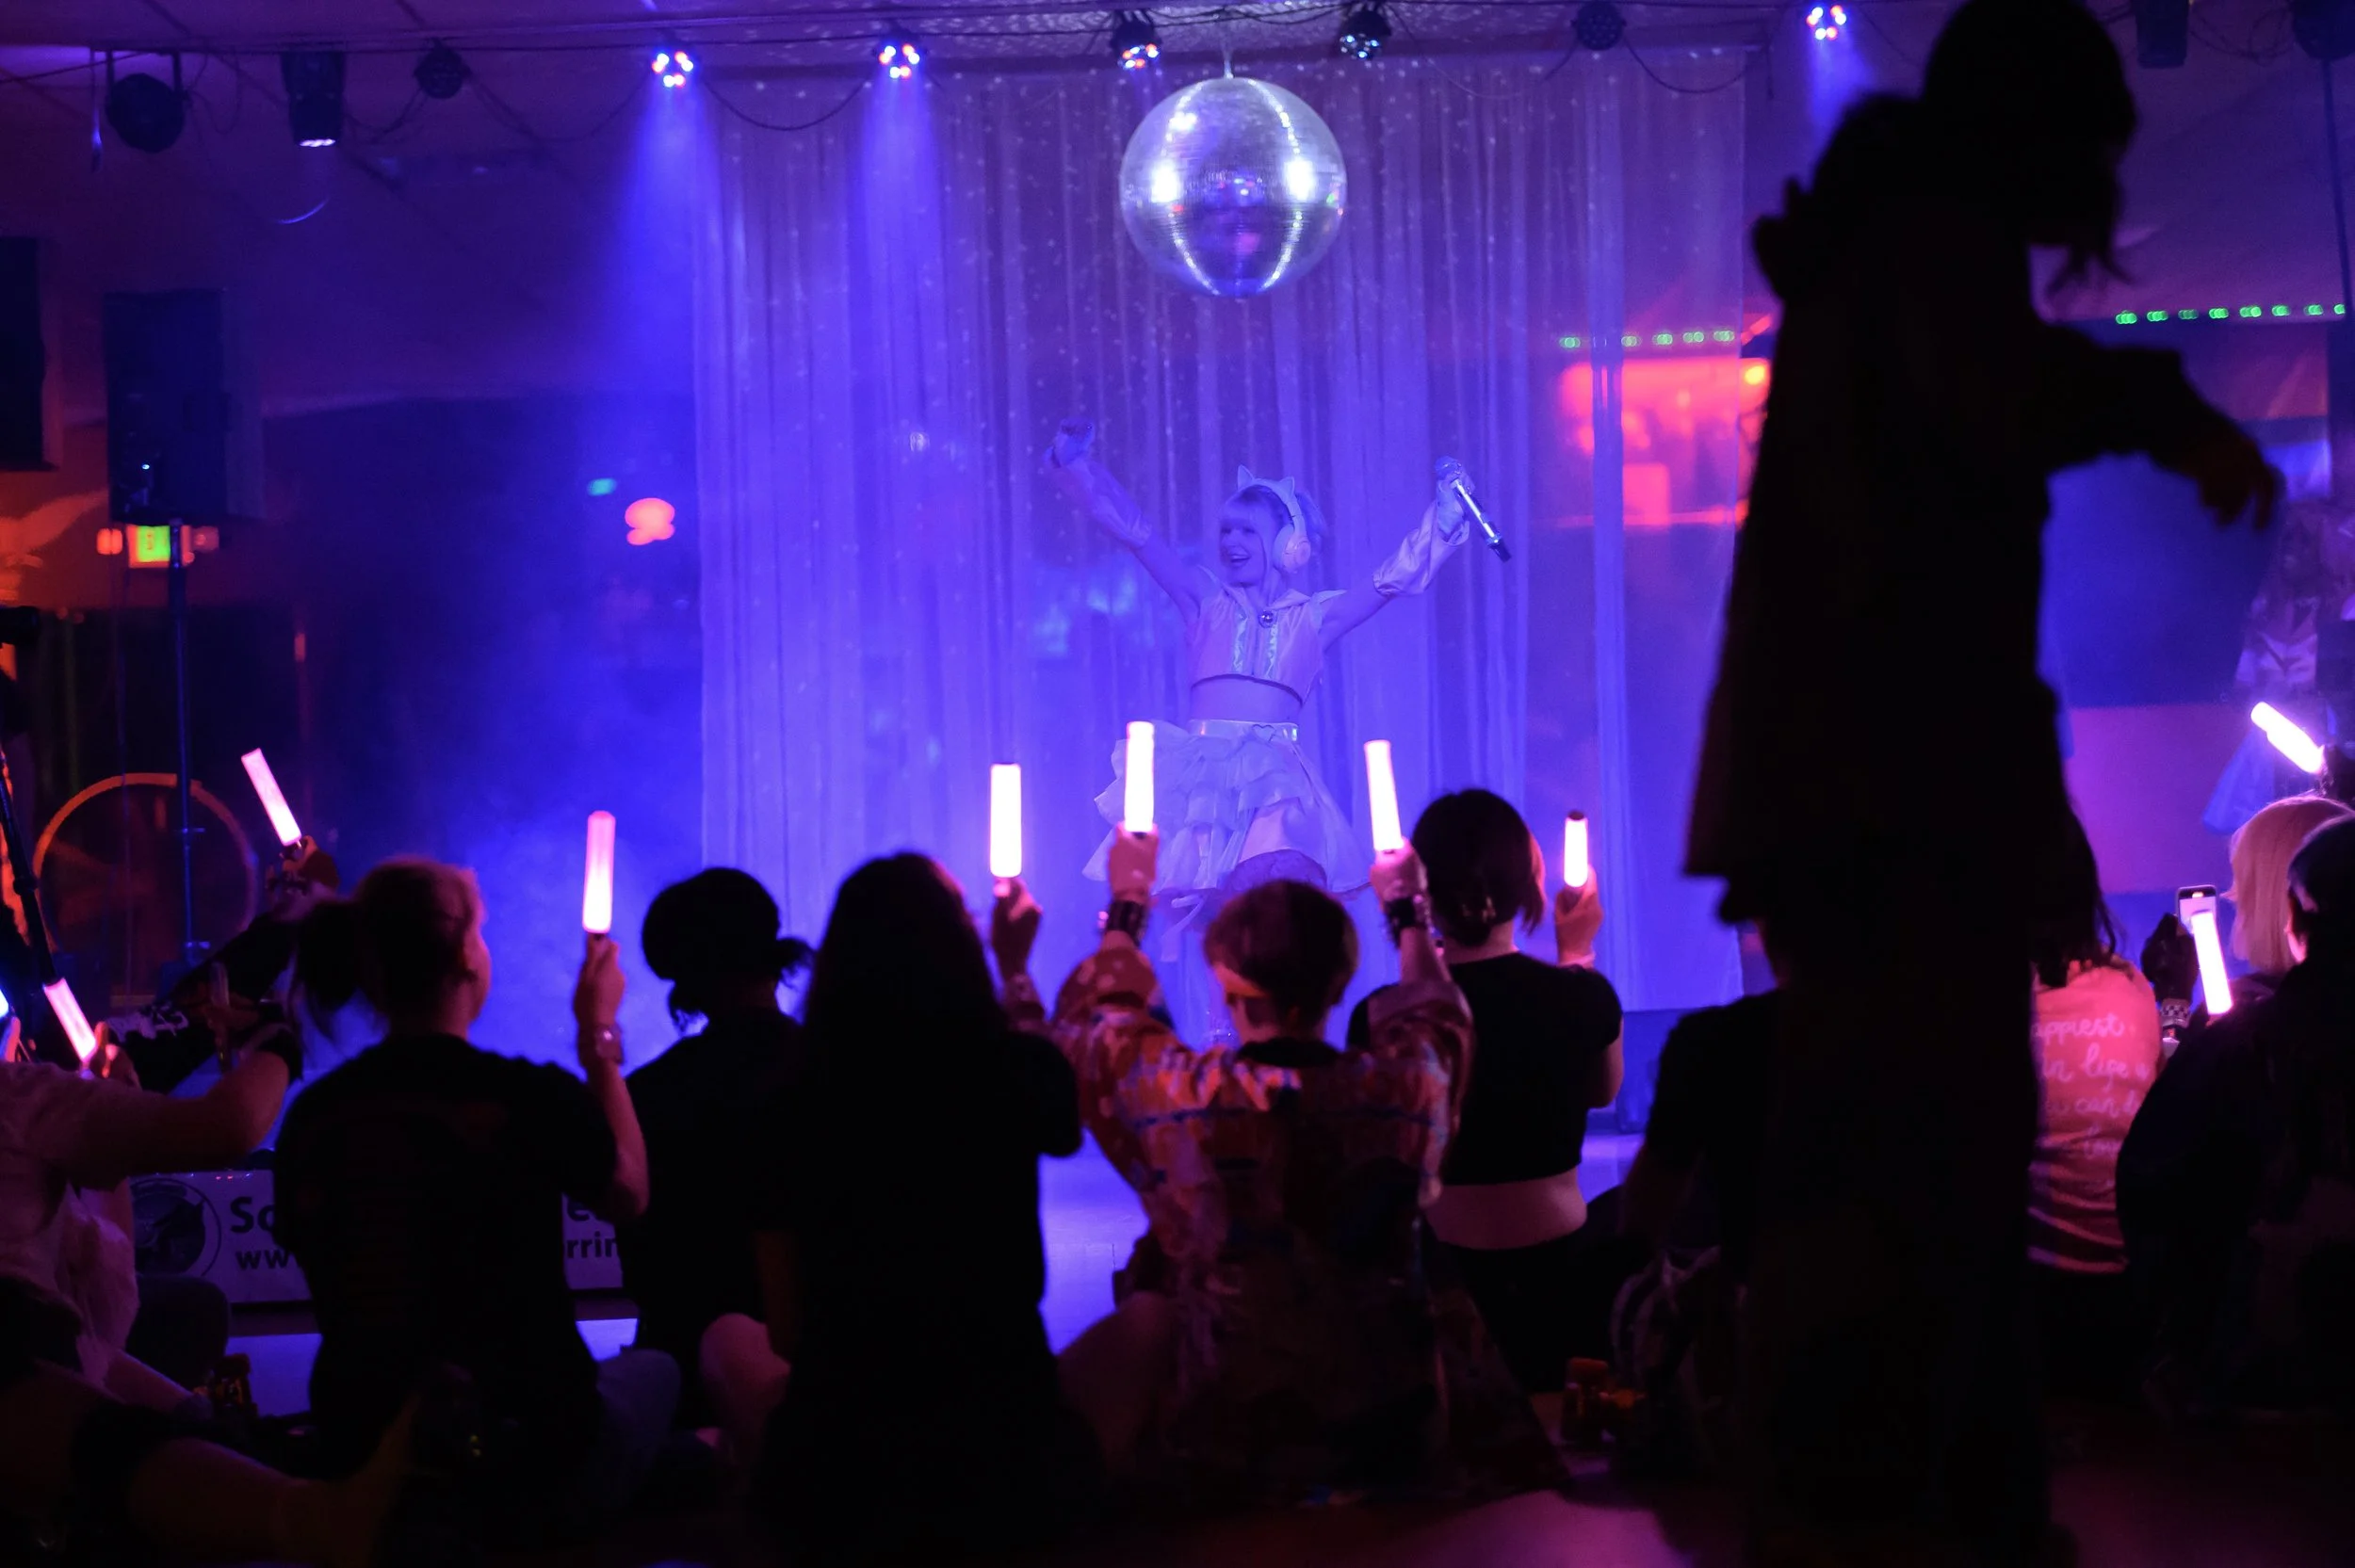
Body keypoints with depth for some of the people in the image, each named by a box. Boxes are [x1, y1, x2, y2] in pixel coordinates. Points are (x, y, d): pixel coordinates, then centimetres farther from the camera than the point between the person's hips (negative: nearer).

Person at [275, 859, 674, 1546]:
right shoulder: (526, 1097, -19)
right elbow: (628, 1195, 2)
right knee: (653, 1371, 29)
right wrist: (600, 1035, 10)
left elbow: (350, 1309, 7)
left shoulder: (313, 1116, -5)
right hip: (523, 1466, -4)